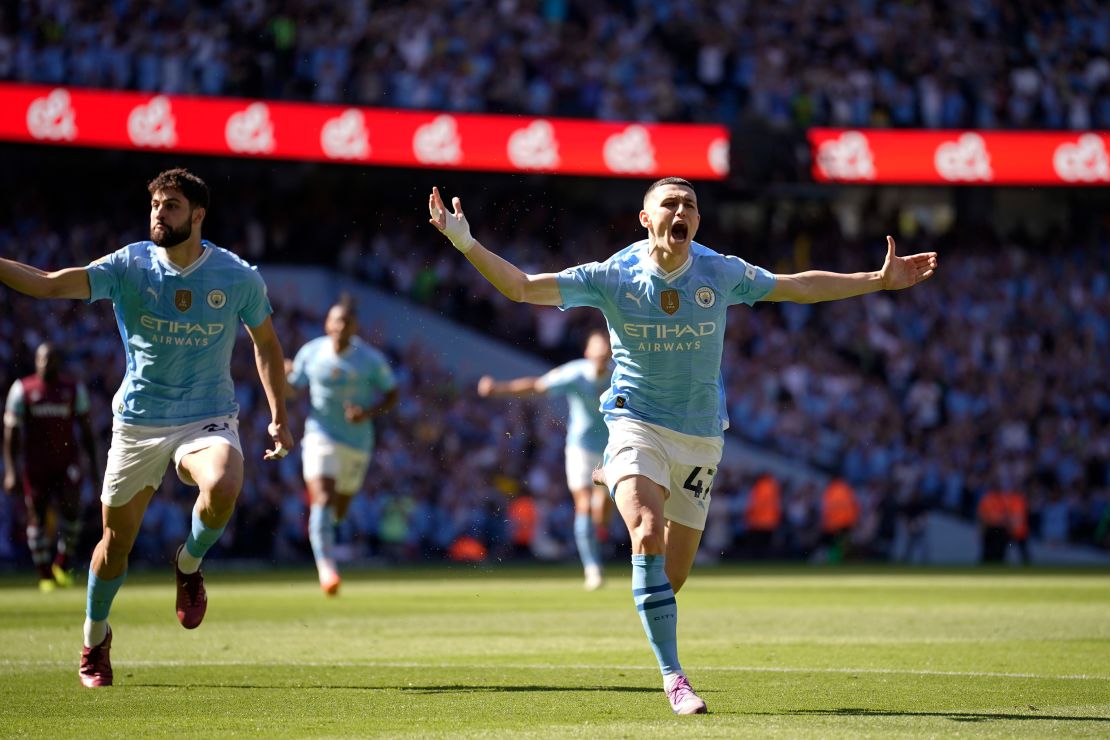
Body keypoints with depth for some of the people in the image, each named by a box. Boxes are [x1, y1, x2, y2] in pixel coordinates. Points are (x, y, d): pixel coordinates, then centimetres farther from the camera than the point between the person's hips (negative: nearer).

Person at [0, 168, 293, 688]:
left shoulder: (238, 278, -6)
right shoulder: (128, 266, -7)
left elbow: (266, 344, 9)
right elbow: (49, 284, -18)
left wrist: (278, 417, 5)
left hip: (208, 419, -1)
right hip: (138, 424, 1)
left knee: (224, 488, -33)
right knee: (117, 538, 7)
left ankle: (189, 565, -1)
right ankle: (95, 637, 33)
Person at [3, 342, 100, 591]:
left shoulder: (74, 389, 6)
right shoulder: (22, 390, 1)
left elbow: (86, 429, 11)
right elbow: (11, 432, 1)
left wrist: (94, 464, 7)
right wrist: (10, 469, -5)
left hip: (67, 462, 1)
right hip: (35, 465, -1)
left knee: (71, 510, -16)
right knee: (37, 518, 0)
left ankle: (63, 564, 2)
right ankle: (45, 576, 8)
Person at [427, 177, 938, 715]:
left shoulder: (721, 274, -4)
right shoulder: (612, 277, -9)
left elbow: (800, 287, 10)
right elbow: (522, 288, -12)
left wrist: (880, 280, 9)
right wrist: (467, 245, -26)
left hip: (700, 434, 3)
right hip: (637, 425, -3)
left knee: (674, 574, 5)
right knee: (649, 534, -29)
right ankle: (672, 676, -23)